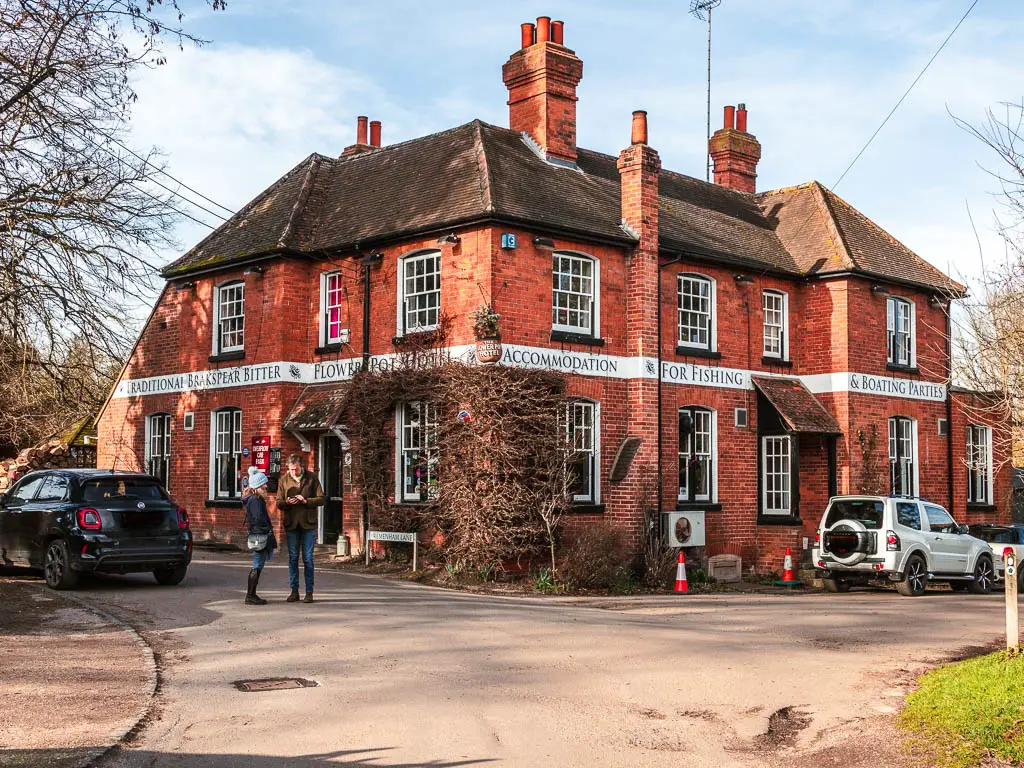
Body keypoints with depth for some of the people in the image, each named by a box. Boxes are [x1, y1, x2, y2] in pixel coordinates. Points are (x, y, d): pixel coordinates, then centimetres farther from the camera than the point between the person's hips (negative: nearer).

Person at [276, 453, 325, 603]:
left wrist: (306, 501, -16)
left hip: (308, 523, -2)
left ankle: (309, 592, 5)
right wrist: (287, 503, -15)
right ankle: (294, 591, 13)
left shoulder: (311, 478, 0)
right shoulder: (284, 480, 5)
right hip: (291, 524, 2)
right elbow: (279, 503, 7)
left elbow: (321, 499, -1)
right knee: (293, 558, 5)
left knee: (308, 558, 0)